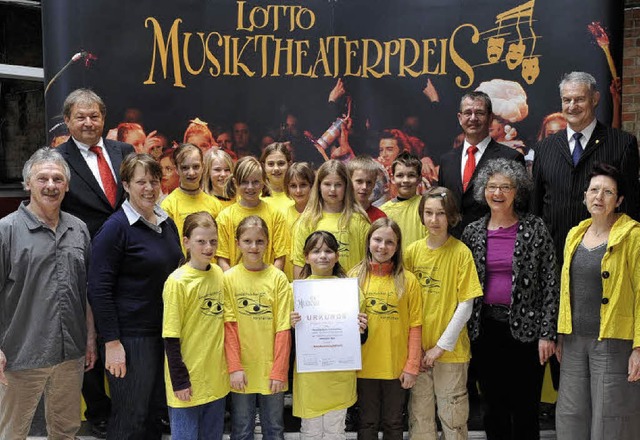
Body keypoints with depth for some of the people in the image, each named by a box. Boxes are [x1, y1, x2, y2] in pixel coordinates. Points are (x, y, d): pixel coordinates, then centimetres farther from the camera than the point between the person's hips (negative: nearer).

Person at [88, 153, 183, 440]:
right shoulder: (116, 227, -12)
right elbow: (99, 289, -15)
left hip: (166, 331, 7)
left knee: (155, 413, 17)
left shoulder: (167, 223, 10)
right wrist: (111, 342, -18)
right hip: (130, 338, -7)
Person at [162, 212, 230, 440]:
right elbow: (171, 338, -13)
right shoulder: (178, 281, -15)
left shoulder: (218, 274, 2)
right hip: (188, 380, -6)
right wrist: (180, 380, -13)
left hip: (216, 376, 6)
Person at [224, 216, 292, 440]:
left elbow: (283, 329, -5)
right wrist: (234, 367, -11)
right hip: (242, 369, 0)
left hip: (271, 368, 0)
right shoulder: (229, 278, -3)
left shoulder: (278, 278, -4)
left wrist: (279, 371, -8)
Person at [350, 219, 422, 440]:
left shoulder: (408, 280, -3)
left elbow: (415, 325, -4)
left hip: (397, 367, -1)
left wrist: (412, 366, -7)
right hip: (365, 365, 1)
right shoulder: (355, 277, 1)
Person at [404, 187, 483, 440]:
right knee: (419, 415, 13)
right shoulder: (412, 251, 1)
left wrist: (442, 346, -11)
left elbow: (466, 305, -9)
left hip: (450, 349, -3)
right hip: (417, 349, 3)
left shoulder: (461, 252, -8)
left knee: (452, 418, 9)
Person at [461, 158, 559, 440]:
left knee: (525, 406, 5)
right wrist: (464, 329, 6)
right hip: (485, 329, 3)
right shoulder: (472, 232, 5)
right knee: (493, 406, 13)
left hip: (525, 329, -3)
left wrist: (547, 333, -9)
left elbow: (550, 283, -5)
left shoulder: (535, 229, -3)